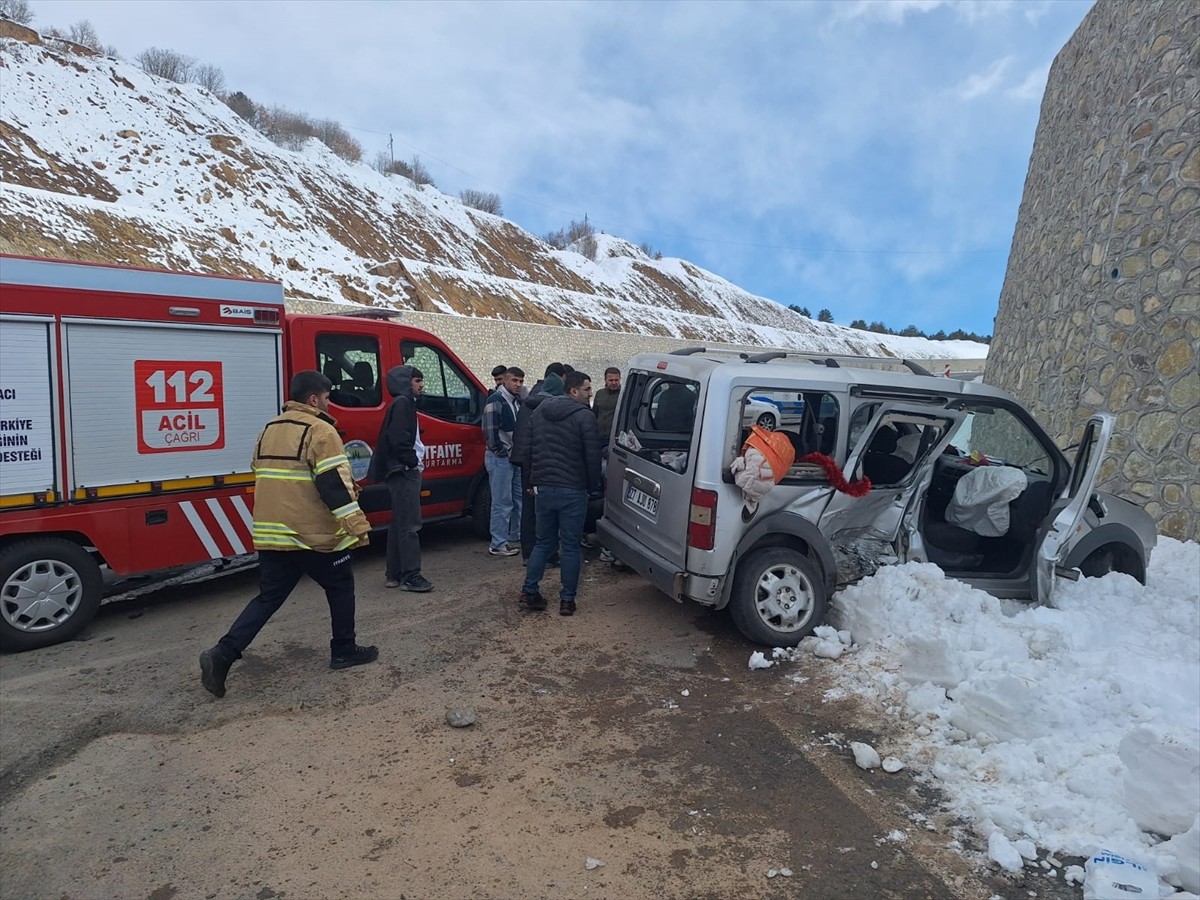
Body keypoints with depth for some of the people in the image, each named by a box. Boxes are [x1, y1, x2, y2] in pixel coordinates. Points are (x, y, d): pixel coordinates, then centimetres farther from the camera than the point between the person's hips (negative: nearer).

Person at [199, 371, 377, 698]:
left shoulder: (270, 429, 16)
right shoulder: (320, 431, -12)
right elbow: (335, 483, -20)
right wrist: (357, 525, -20)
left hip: (270, 534, 7)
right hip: (313, 534, -7)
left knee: (268, 597, 15)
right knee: (340, 587, 13)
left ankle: (223, 654, 3)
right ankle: (344, 651, 21)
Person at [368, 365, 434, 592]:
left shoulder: (405, 403, 20)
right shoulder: (402, 403, -12)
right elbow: (398, 439, -22)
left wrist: (416, 462, 12)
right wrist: (413, 461, -14)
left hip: (404, 472, 11)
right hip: (404, 472, -11)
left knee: (399, 524, 12)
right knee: (409, 524, -9)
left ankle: (394, 574, 18)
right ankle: (411, 576, -6)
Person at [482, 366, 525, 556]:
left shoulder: (518, 401, 13)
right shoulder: (495, 401, -14)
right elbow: (490, 431, -21)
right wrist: (503, 452, -14)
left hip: (516, 457, 9)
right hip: (500, 458, -9)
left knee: (519, 498, 15)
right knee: (502, 502, -4)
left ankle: (515, 537, 27)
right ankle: (498, 545, 4)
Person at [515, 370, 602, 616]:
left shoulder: (539, 411, 9)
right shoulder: (584, 416, -11)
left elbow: (527, 450, 13)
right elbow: (592, 456, -12)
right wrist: (594, 487, 1)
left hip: (543, 488, 6)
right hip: (572, 490, -5)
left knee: (543, 542, 17)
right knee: (570, 546, 5)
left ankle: (529, 593, 16)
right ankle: (567, 600, 10)